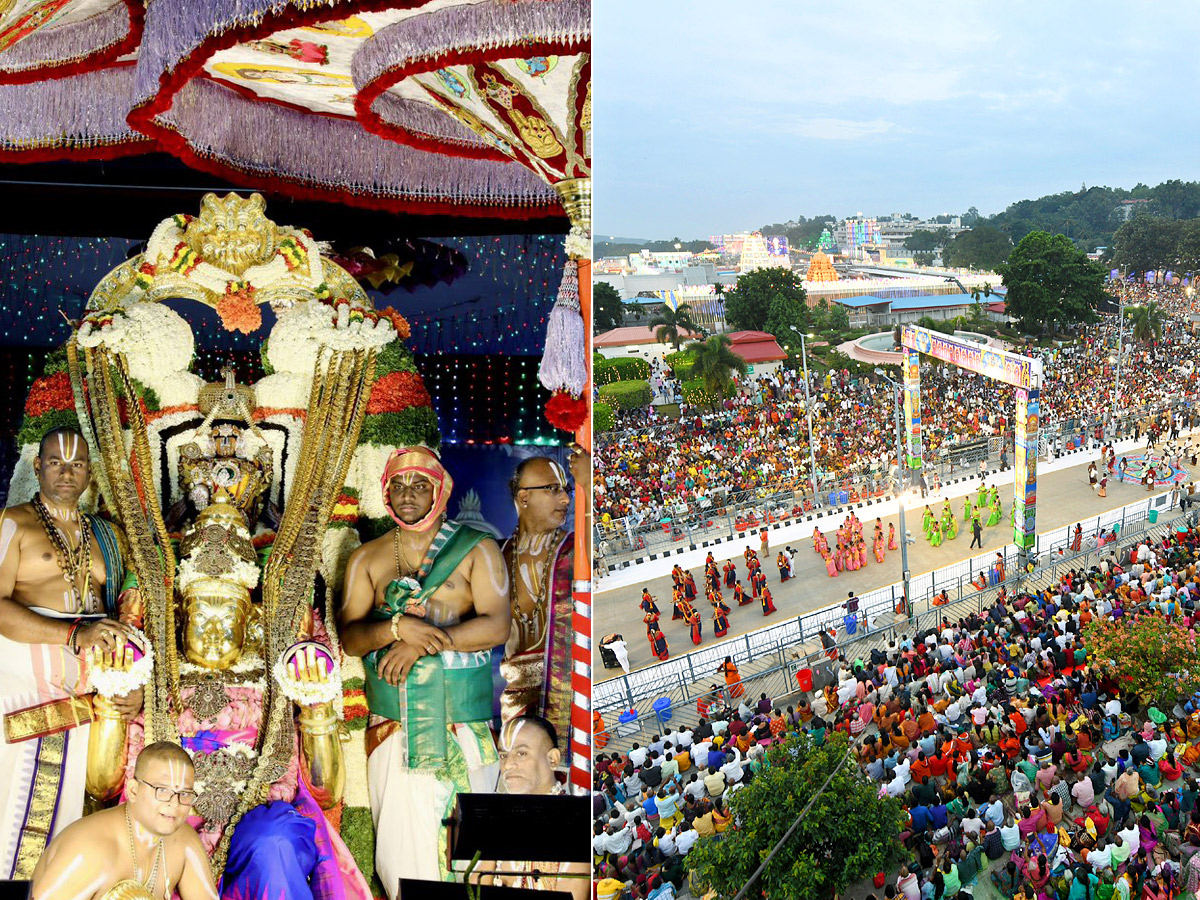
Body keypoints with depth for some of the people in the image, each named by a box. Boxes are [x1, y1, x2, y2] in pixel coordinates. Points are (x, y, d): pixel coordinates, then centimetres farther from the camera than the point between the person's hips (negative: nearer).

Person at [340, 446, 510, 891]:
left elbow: (497, 625, -8)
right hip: (392, 725, 2)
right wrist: (397, 628, -16)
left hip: (461, 721, -2)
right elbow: (349, 637, 4)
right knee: (401, 838, 1)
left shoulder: (477, 549, 3)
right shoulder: (366, 559, 12)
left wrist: (422, 643, -14)